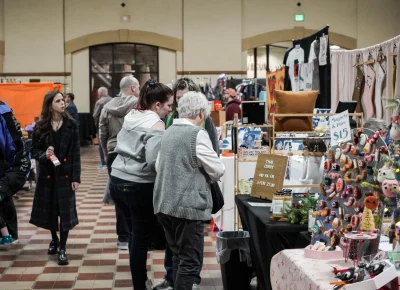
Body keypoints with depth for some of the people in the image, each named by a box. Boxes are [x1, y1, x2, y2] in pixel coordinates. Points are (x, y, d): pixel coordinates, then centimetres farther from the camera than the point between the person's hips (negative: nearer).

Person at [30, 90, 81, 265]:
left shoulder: (71, 125, -5)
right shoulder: (40, 126, -3)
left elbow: (76, 153, -5)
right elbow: (34, 150, 3)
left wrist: (76, 177, -9)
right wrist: (44, 155, -20)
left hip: (65, 173, -1)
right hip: (47, 174, 2)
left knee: (66, 210, -2)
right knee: (49, 208, 13)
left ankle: (62, 248, 6)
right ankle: (54, 239, 37)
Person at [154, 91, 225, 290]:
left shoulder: (169, 132, 11)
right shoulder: (198, 134, -13)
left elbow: (158, 166, 20)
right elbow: (218, 170, -8)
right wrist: (205, 173, 13)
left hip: (164, 204, 8)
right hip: (188, 206, -8)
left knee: (179, 257, 19)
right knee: (190, 262, -1)